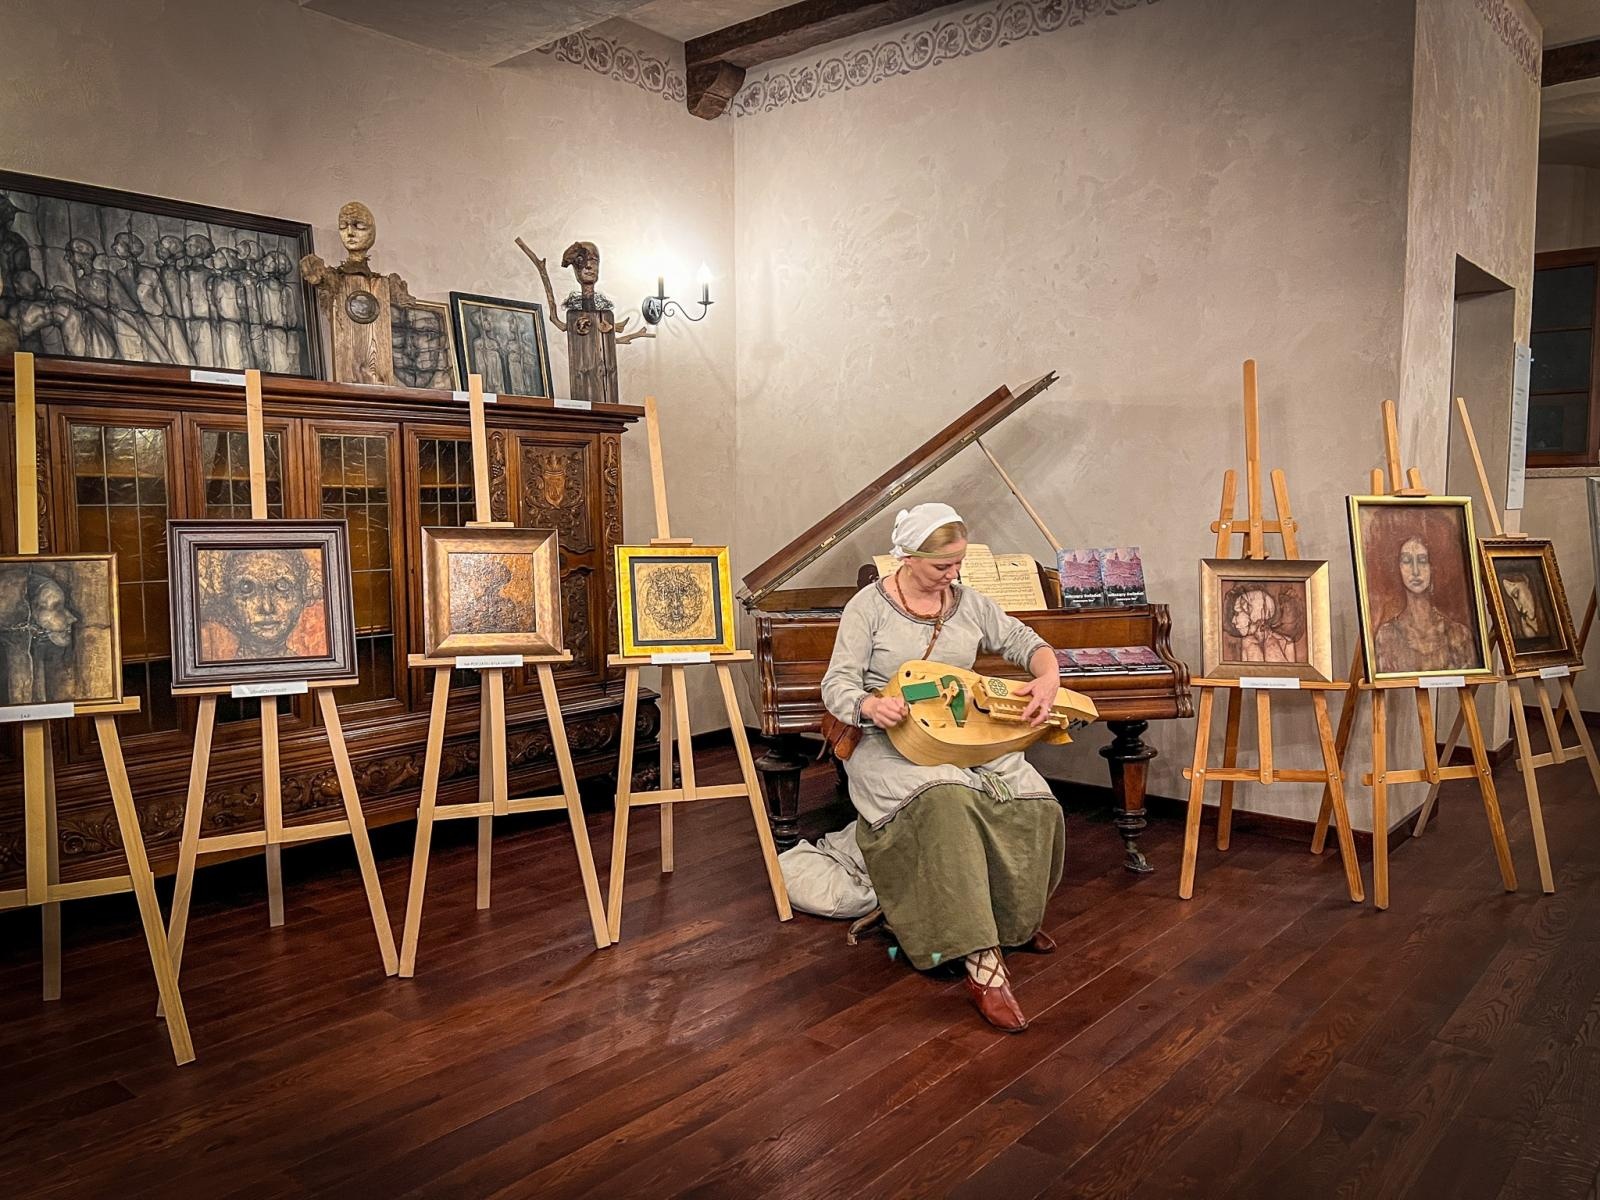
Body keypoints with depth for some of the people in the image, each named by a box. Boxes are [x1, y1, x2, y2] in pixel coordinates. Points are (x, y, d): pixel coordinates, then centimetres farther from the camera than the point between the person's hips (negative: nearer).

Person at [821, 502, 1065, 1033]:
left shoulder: (969, 603, 9)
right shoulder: (870, 606, -5)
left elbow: (1027, 642, 16)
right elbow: (837, 684, -11)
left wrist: (1048, 678, -8)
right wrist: (870, 705, -34)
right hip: (891, 742, -5)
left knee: (1035, 806, -20)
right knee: (946, 802, -37)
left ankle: (1018, 917, 12)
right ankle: (983, 966, -35)